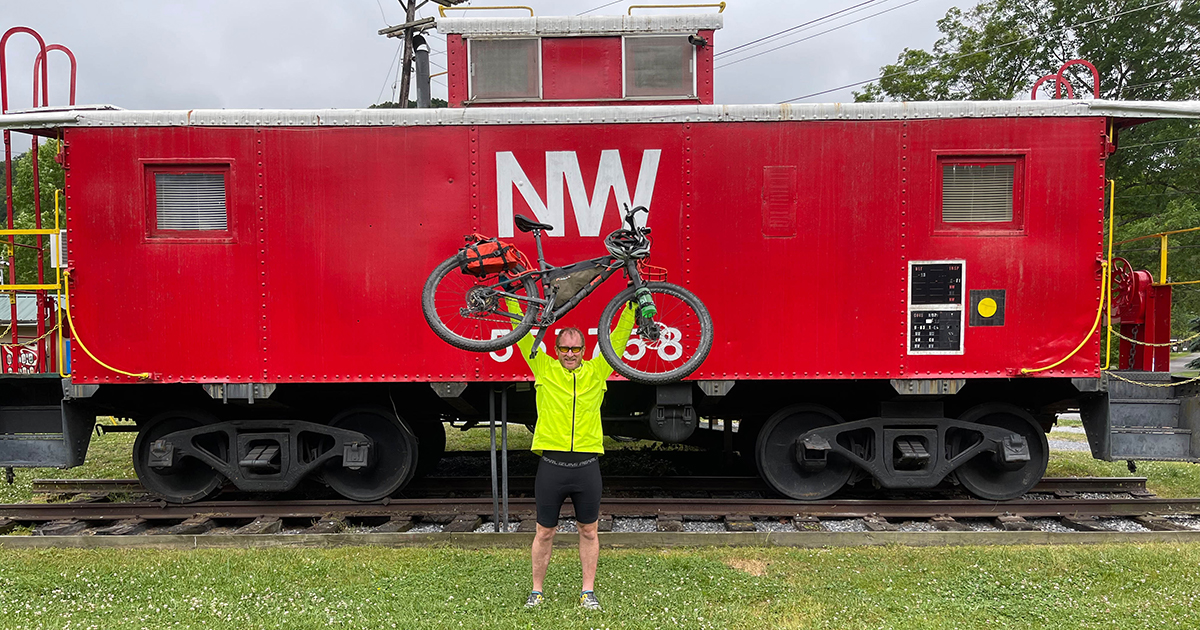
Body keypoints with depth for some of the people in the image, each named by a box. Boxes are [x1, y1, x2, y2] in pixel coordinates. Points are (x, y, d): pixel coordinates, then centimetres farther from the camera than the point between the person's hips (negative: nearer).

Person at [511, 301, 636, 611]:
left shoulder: (597, 371, 7)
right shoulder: (544, 368, 4)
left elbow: (618, 338, 7)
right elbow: (522, 335, 5)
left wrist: (631, 306, 2)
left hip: (587, 467, 1)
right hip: (551, 465, -1)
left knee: (588, 531, 10)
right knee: (545, 532, 9)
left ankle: (588, 592, 22)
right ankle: (536, 591, 22)